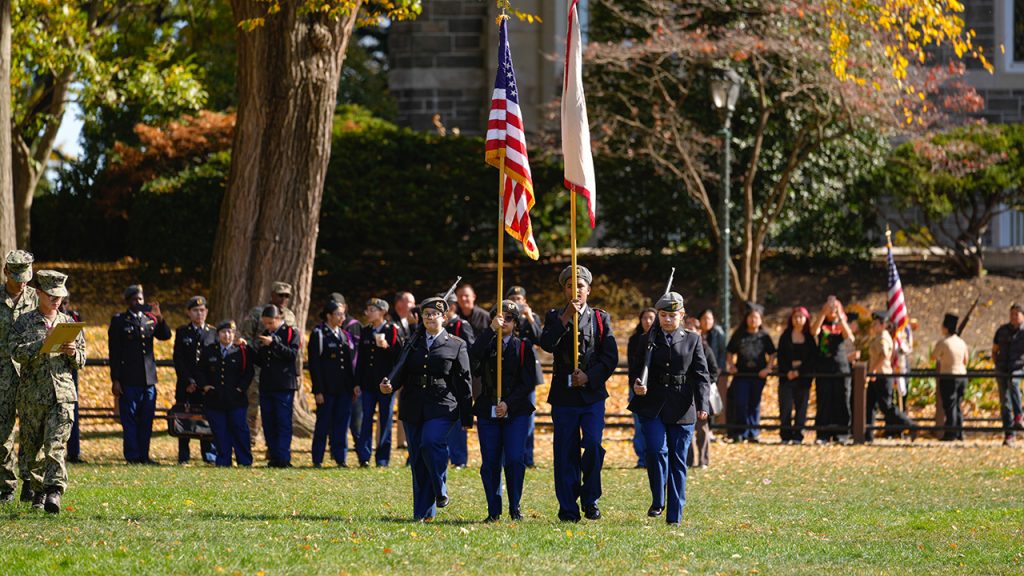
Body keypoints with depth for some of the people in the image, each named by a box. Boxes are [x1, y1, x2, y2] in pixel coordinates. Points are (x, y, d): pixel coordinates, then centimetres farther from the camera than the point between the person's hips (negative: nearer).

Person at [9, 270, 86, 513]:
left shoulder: (69, 323, 12)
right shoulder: (25, 322, 5)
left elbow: (81, 362, 15)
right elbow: (15, 351, -10)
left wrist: (73, 352, -8)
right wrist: (44, 343, -20)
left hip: (62, 393, 0)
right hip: (32, 392, 0)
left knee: (56, 444, -14)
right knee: (33, 446, 7)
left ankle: (54, 491, -21)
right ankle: (39, 489, 22)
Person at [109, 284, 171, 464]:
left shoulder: (149, 319, 13)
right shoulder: (119, 321, 0)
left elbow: (165, 335, 0)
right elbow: (114, 353, -3)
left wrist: (160, 319, -18)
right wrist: (115, 380, -8)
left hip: (149, 378, 4)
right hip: (129, 380, -4)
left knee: (147, 419, 6)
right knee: (130, 419, -2)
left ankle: (144, 454, 13)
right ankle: (132, 456, 2)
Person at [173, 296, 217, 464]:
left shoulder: (213, 333, 10)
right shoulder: (182, 332, 6)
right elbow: (178, 360, 0)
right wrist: (188, 381, -10)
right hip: (186, 385, -1)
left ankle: (210, 454, 7)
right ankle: (183, 456, 4)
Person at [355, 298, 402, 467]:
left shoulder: (392, 331, -4)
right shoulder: (366, 332, 11)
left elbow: (399, 356, -6)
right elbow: (361, 359, 14)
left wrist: (387, 347, -23)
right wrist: (357, 383, 10)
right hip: (368, 383, 4)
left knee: (385, 421, 2)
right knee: (366, 419, 1)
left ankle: (382, 459, 7)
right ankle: (364, 457, 1)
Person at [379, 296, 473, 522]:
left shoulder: (456, 345, 6)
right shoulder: (412, 342, 15)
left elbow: (464, 383, 5)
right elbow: (403, 372, 11)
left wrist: (467, 418, 2)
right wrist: (390, 386, -12)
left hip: (442, 407, -4)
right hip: (413, 408, 4)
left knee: (431, 443, -28)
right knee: (417, 461, 4)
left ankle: (440, 492, -9)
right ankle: (422, 512, 11)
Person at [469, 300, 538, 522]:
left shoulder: (523, 347, 7)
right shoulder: (486, 344, 10)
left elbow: (529, 382, 0)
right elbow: (473, 356, -14)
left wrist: (508, 404, -11)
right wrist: (491, 330, -18)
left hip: (516, 412, -2)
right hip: (488, 411, 2)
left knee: (515, 459, -11)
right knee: (490, 462, -1)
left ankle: (515, 508, 2)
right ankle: (494, 511, 6)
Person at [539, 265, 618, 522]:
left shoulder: (601, 318, 10)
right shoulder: (555, 316, 10)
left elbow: (611, 356, 2)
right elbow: (546, 344, -10)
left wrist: (589, 376, -11)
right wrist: (566, 318, -17)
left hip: (592, 393, 0)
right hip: (564, 395, 0)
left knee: (593, 444, -15)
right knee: (566, 453, 0)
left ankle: (590, 498, 3)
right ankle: (568, 509, 5)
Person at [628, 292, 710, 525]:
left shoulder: (692, 340, 7)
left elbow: (701, 375, 2)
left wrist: (702, 405, -11)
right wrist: (637, 385, -13)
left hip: (681, 409, 0)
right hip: (652, 407, 0)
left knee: (678, 460, 2)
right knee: (657, 450, -17)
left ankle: (674, 515, 7)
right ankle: (657, 501, 1)